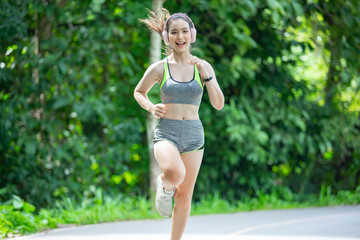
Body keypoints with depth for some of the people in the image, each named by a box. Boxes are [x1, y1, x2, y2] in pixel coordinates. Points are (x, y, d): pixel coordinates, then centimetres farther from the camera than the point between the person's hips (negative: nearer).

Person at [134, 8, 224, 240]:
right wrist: (151, 107, -5)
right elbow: (139, 92, 15)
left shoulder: (203, 67, 3)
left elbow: (218, 104, -1)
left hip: (194, 134, 3)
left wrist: (206, 75, -14)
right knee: (175, 172, -33)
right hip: (166, 132, -3)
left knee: (185, 196, 8)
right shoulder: (159, 68, -1)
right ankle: (164, 186, 3)